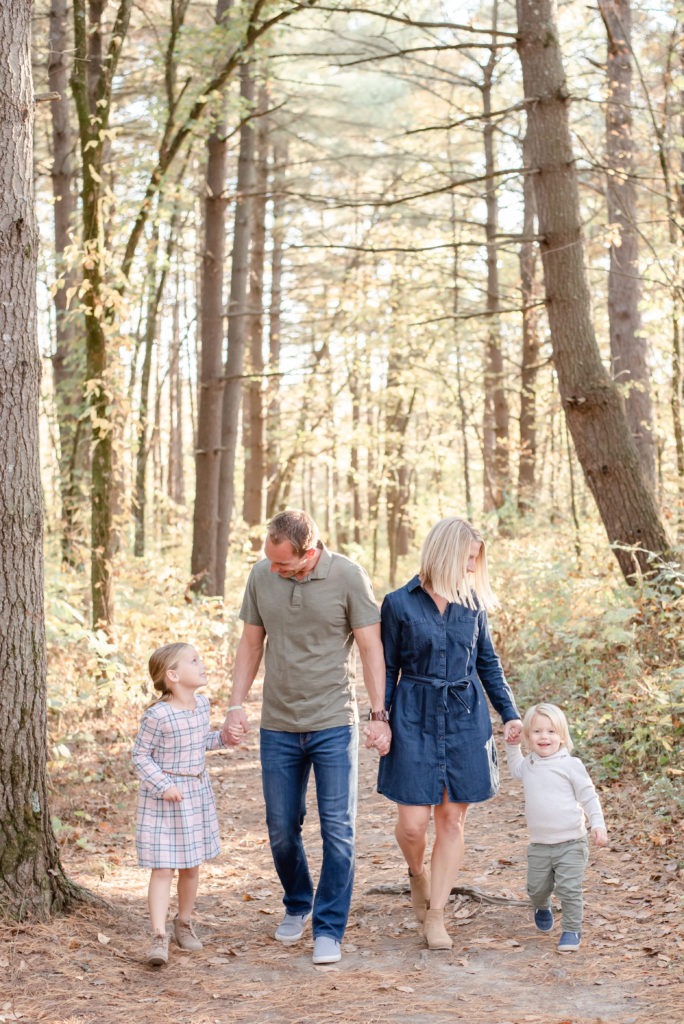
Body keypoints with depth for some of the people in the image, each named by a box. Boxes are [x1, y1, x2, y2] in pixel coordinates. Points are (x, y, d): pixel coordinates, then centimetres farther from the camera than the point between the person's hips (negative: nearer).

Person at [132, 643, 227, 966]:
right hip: (163, 797, -6)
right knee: (163, 868, -7)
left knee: (191, 865, 15)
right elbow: (140, 754, -13)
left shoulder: (202, 704, 1)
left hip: (197, 793, 7)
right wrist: (163, 785, -21)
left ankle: (184, 922, 33)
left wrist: (223, 738, 2)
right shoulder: (158, 715, -20)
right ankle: (158, 937, -6)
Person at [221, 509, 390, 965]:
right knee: (282, 829, 10)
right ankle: (297, 905, 34)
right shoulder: (261, 576, -2)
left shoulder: (348, 577, -11)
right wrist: (236, 706, 3)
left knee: (338, 830, -2)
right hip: (278, 726, 3)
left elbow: (371, 648, -5)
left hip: (333, 724, -3)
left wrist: (380, 714, -8)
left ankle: (329, 928, 9)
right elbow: (251, 644, 9)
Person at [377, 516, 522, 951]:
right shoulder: (400, 604, -4)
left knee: (453, 820, 3)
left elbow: (488, 664, 13)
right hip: (415, 720, -3)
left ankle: (436, 915, 13)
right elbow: (387, 669, 2)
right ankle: (418, 873, 29)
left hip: (466, 721, 3)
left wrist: (510, 713, 7)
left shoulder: (473, 603, 5)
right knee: (413, 821, -5)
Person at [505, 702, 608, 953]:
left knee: (569, 889, -8)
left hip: (570, 843, -4)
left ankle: (572, 930, 8)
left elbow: (588, 797, -2)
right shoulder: (528, 765, 7)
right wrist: (512, 746, 19)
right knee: (537, 888, 13)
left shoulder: (571, 765, -7)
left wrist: (598, 824, -12)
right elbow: (515, 768, 33)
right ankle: (542, 908, 45)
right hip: (539, 845, 5)